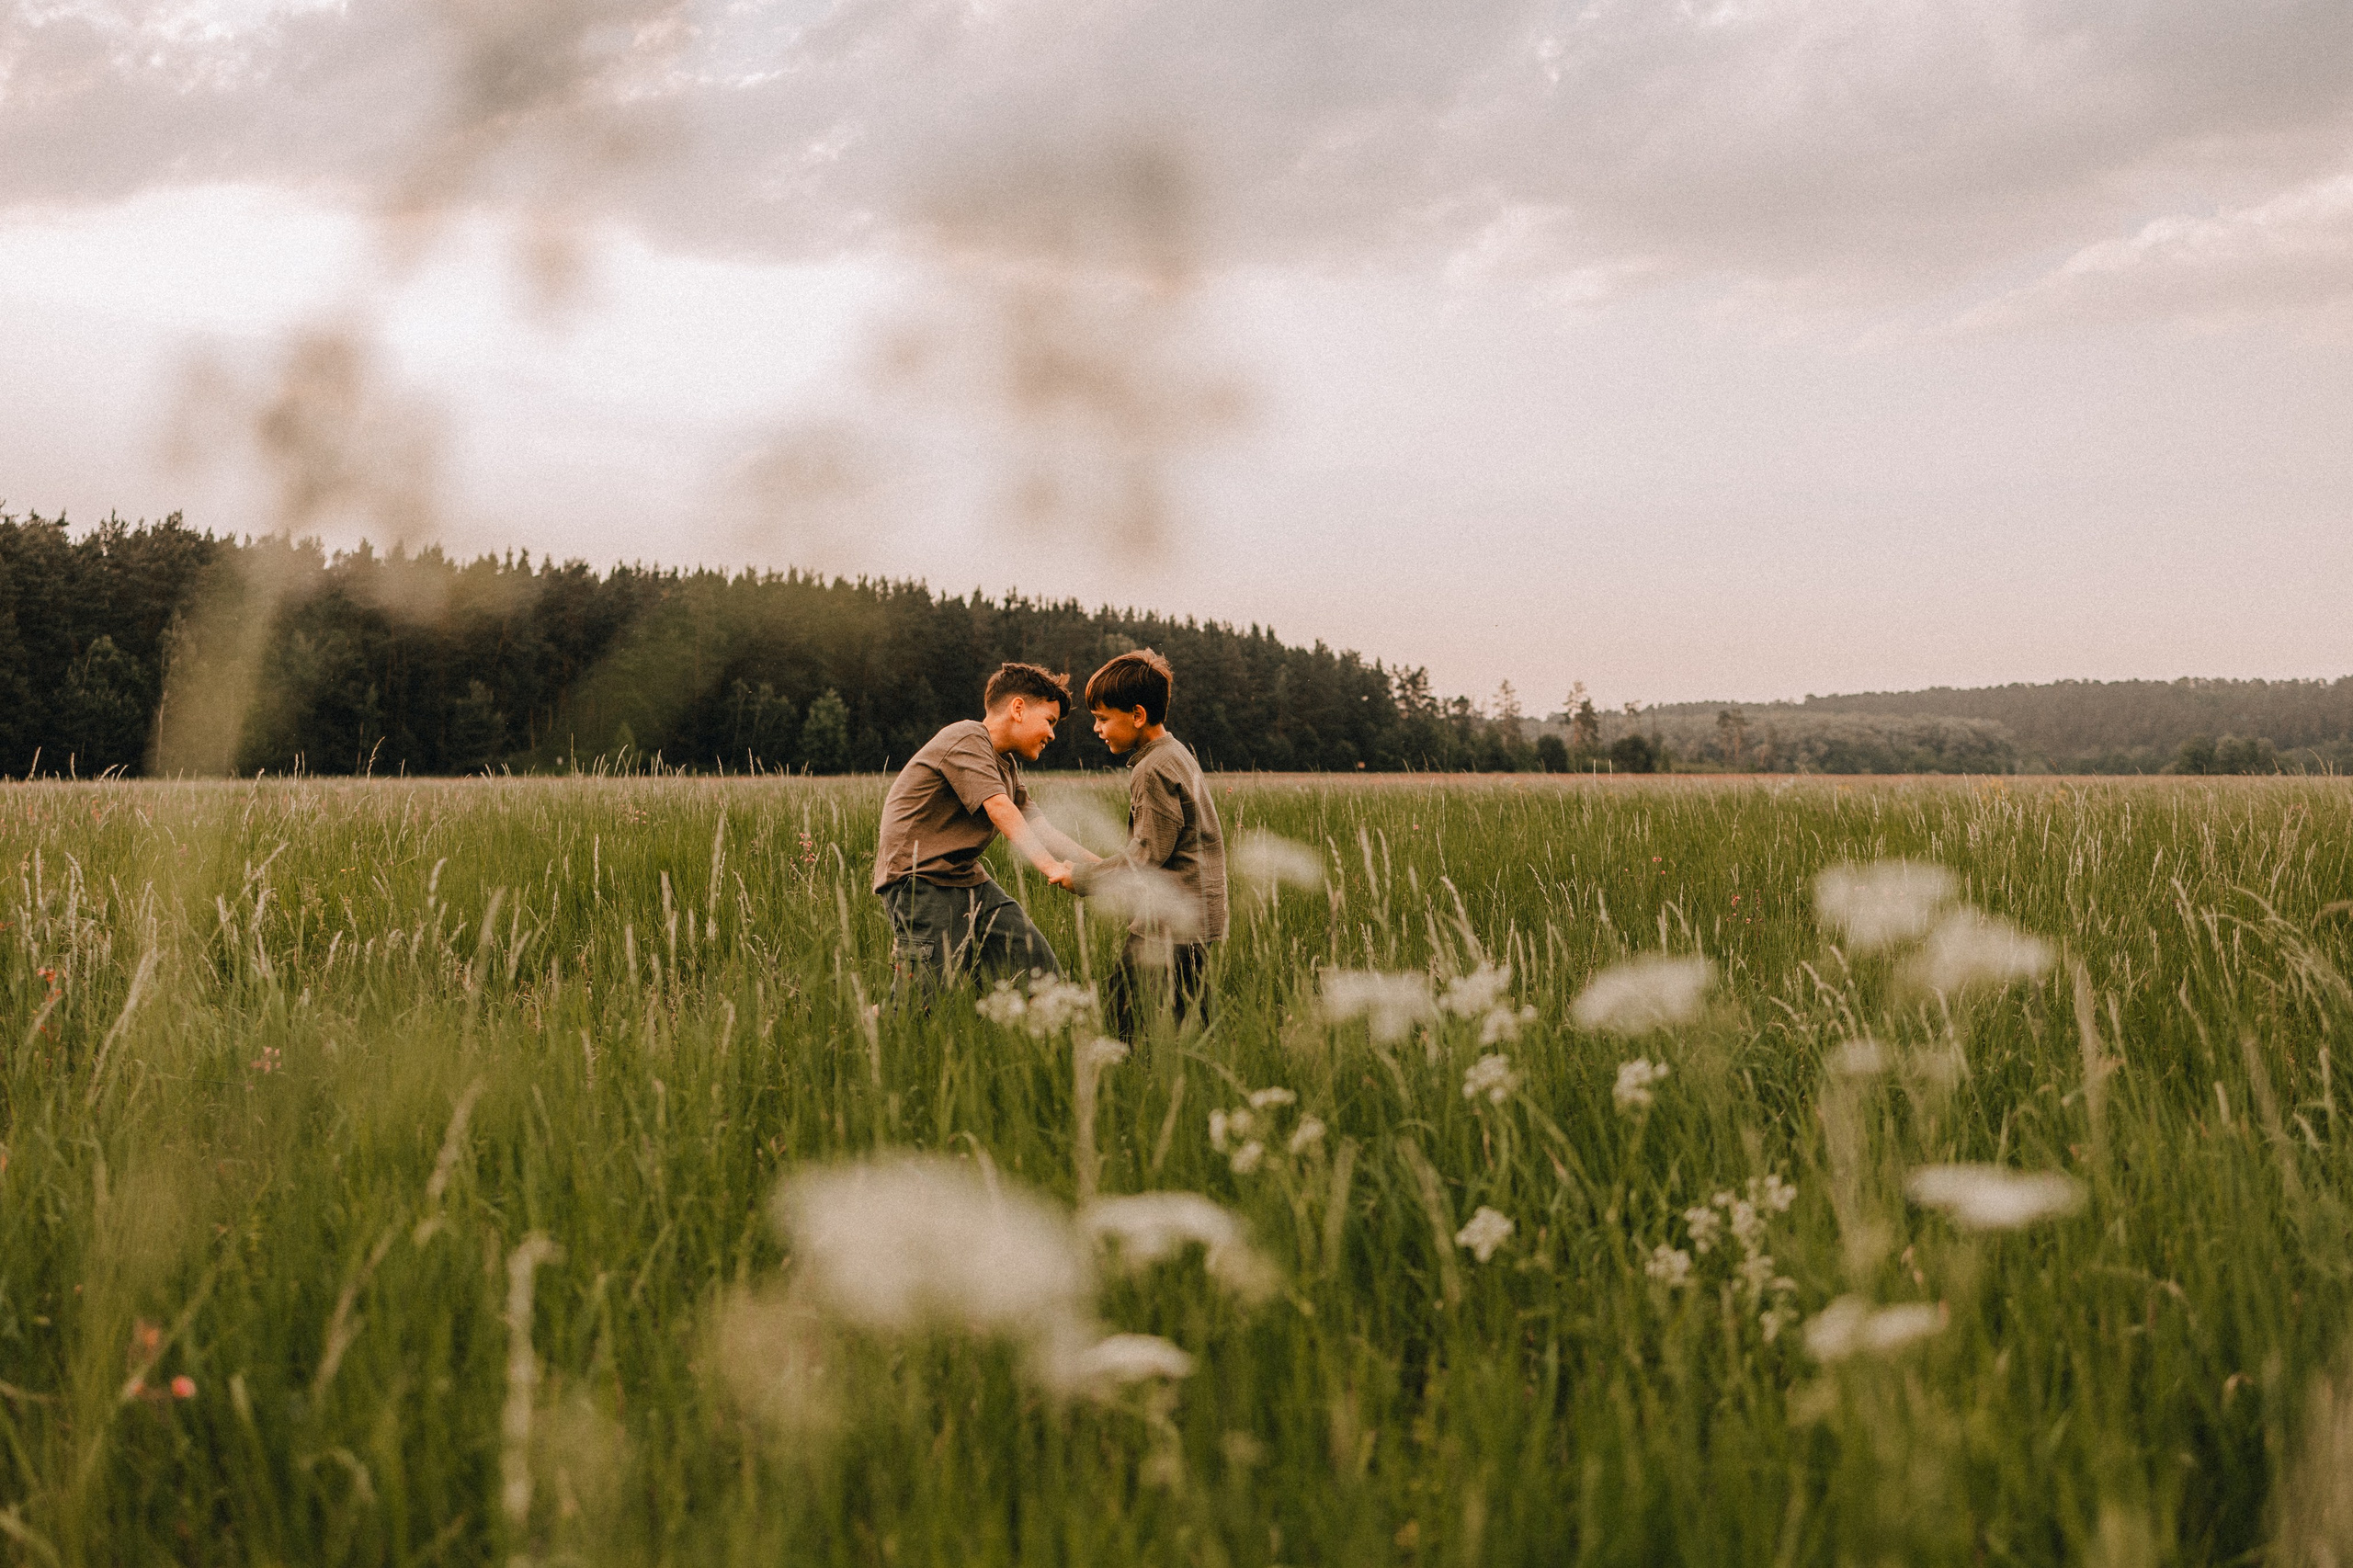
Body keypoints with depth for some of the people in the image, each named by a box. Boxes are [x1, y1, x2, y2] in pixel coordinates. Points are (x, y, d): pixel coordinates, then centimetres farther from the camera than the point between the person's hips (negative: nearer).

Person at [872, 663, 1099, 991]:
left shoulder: (1007, 764, 19)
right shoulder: (966, 740, -12)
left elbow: (1035, 824, 18)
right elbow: (999, 809, -22)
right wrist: (1051, 867, -29)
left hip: (967, 878, 10)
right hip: (920, 880, -10)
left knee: (1040, 971, -3)